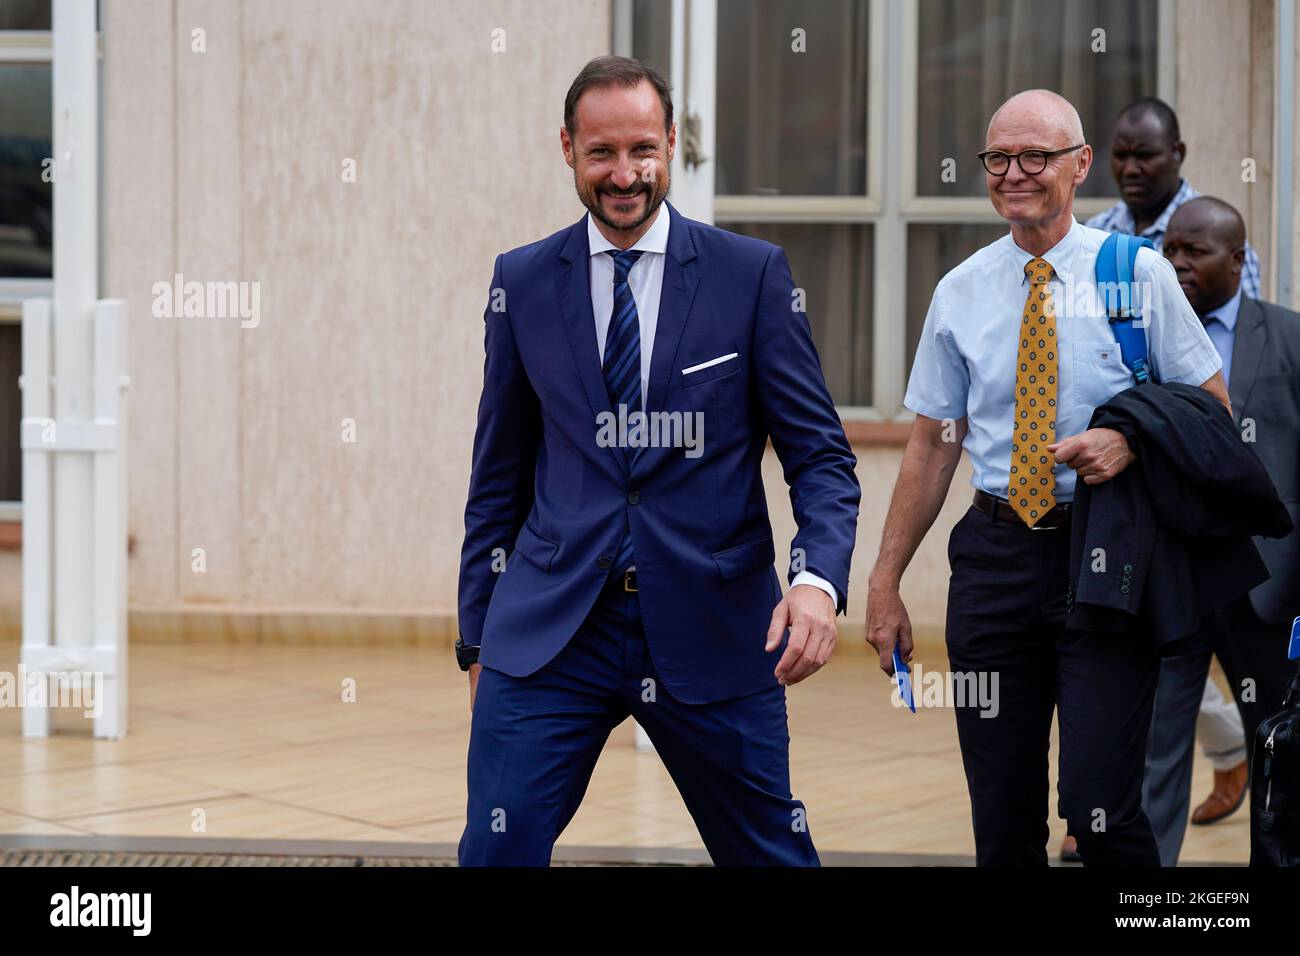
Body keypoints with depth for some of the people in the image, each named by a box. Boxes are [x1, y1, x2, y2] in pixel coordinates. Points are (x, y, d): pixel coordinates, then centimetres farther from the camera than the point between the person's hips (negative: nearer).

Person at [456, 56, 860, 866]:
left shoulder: (754, 275, 0)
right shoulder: (522, 281, 6)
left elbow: (821, 455, -1)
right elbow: (500, 474, 11)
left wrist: (820, 579, -20)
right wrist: (479, 636, 11)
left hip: (711, 630, -1)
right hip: (549, 630, 1)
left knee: (772, 852, 9)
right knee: (497, 849, -9)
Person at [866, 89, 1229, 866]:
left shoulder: (1137, 274, 0)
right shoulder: (961, 293, 7)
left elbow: (1213, 410, 4)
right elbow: (932, 448, 11)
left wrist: (1130, 441, -16)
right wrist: (886, 582, 8)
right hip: (995, 554, 3)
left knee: (1103, 809, -10)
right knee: (1002, 814, 6)